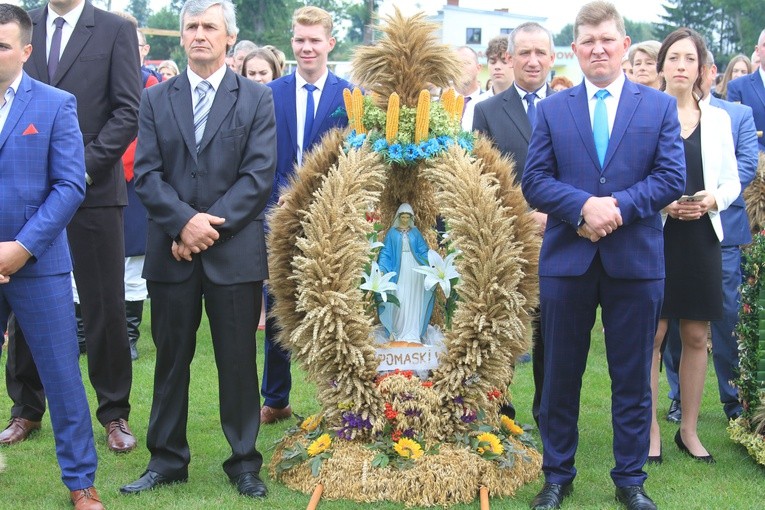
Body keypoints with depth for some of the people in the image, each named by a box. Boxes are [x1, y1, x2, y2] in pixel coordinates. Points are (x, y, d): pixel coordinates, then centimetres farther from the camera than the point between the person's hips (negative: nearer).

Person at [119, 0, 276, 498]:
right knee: (171, 359, 9)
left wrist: (212, 225, -13)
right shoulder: (156, 99, 9)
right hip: (171, 251, 2)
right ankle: (167, 460, 20)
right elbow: (146, 173, 1)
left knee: (239, 360, 4)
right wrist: (185, 222, -14)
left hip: (235, 250, -2)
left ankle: (244, 462, 16)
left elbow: (259, 175, -5)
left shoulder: (256, 99, 4)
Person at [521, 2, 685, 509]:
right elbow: (534, 181, -1)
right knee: (561, 375, 9)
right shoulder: (552, 109, 7)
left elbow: (672, 177, -4)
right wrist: (584, 206, -18)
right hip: (567, 258, 1)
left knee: (633, 378, 8)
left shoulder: (660, 106, 5)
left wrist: (619, 207, -18)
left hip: (636, 259, 0)